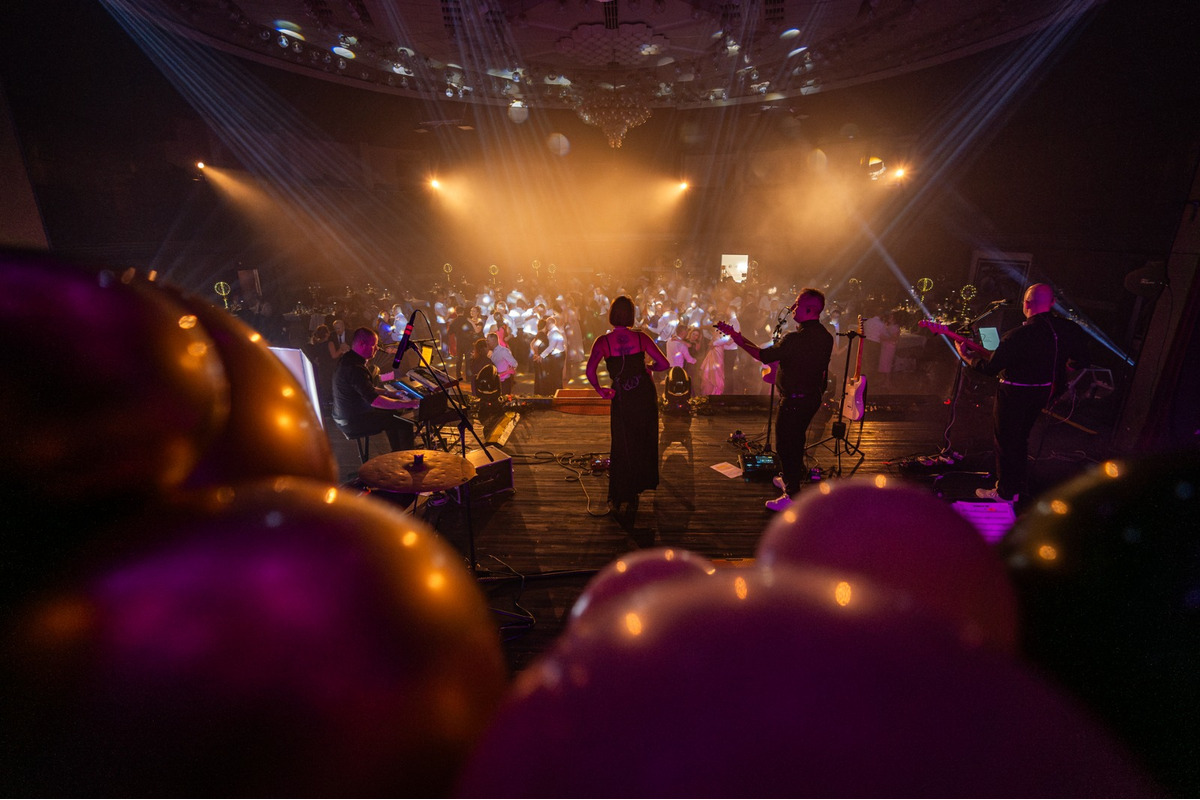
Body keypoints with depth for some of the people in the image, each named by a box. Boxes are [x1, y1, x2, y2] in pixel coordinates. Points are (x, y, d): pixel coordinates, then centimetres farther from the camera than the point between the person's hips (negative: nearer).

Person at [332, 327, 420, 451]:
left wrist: (387, 393, 7)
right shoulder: (355, 368, -28)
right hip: (354, 422, -11)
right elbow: (374, 400, -34)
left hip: (345, 414, 11)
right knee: (405, 422, -9)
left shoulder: (347, 359, 6)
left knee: (391, 413, 24)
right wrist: (408, 403, -32)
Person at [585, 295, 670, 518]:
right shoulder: (641, 337, -5)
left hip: (622, 399, -1)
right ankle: (634, 494, 29)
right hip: (646, 395, 2)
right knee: (644, 443, 18)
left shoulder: (603, 341, -9)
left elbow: (590, 371, -22)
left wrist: (600, 390, -7)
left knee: (622, 447, 13)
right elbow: (664, 363, -6)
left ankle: (619, 498, 20)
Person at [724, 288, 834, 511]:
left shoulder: (797, 338, -26)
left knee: (786, 445, 1)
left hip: (794, 400, -9)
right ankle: (792, 480, 42)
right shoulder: (826, 336, 3)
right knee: (797, 441, 24)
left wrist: (737, 338, -8)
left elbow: (764, 355, -17)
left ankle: (793, 496, 9)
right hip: (813, 397, 9)